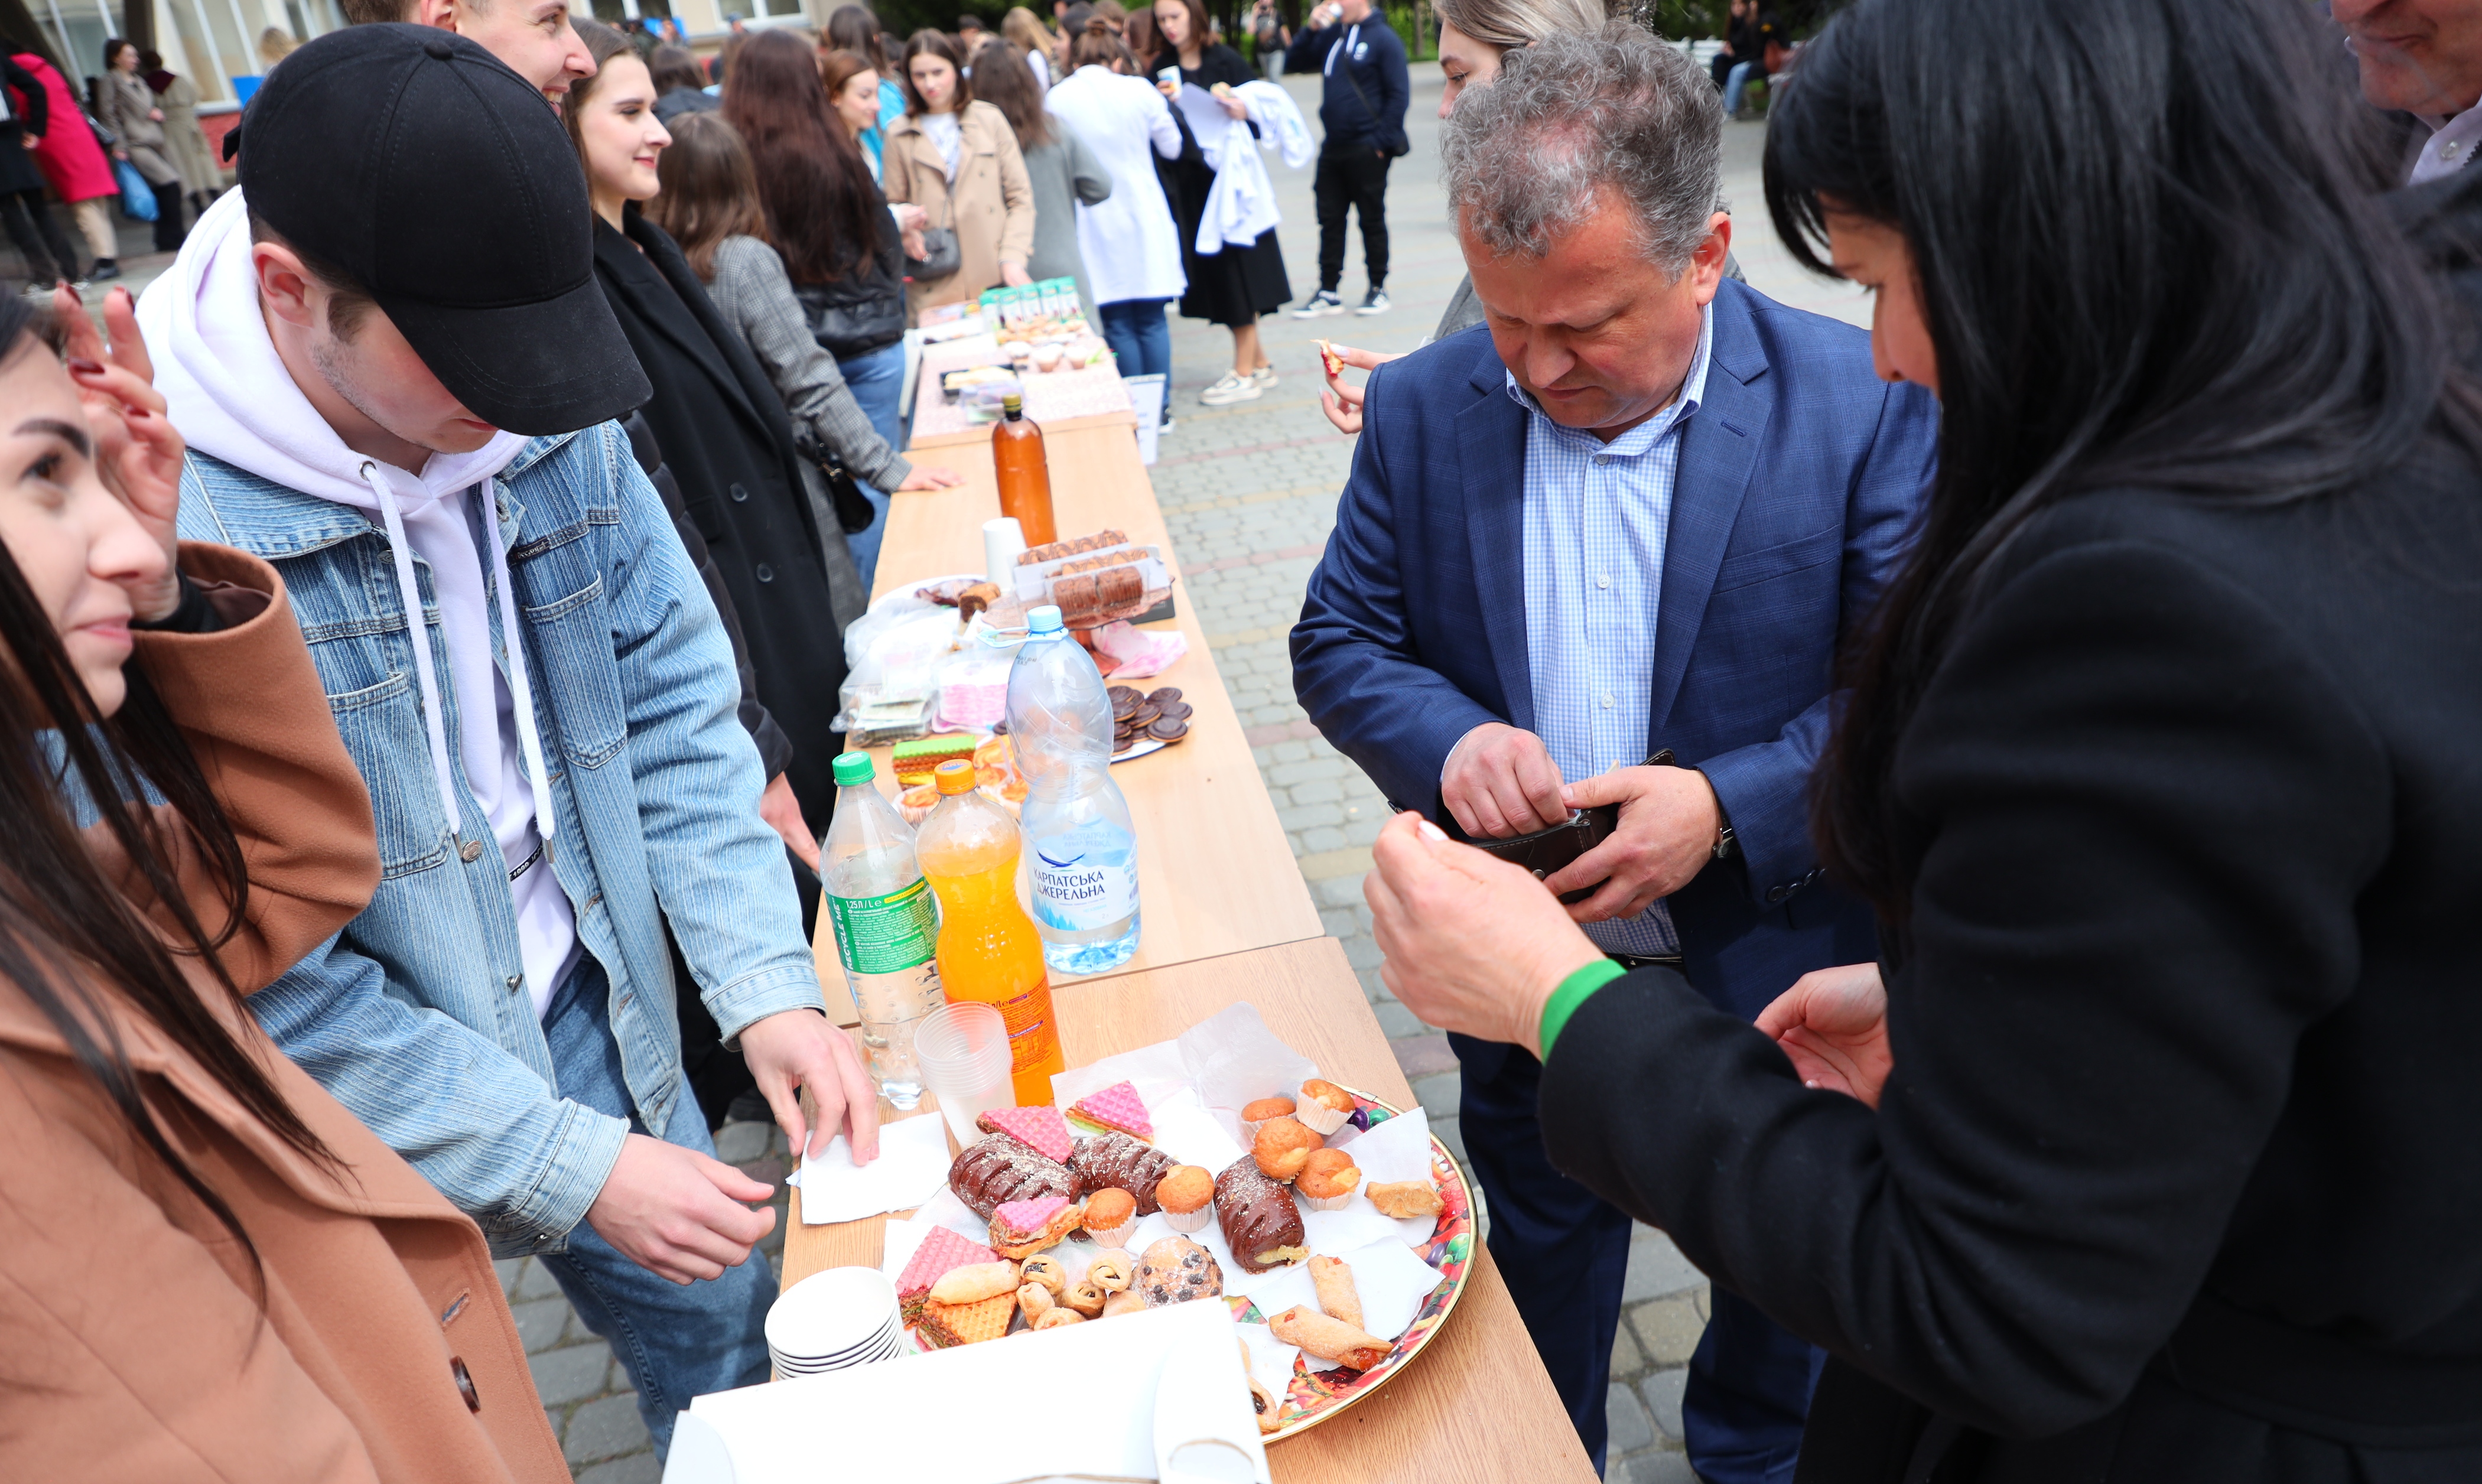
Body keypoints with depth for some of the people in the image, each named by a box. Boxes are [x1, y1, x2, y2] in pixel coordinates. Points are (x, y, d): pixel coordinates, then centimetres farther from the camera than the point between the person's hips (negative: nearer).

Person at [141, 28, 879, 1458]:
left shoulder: (551, 424, -11)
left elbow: (671, 705, -2)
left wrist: (769, 982, -11)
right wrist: (568, 1167, -20)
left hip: (588, 1008, 5)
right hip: (368, 1114, -4)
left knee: (723, 1319, 23)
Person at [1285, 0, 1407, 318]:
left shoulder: (1383, 38, -8)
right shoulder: (1331, 35, 10)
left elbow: (1399, 95, -11)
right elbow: (1293, 64, 12)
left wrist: (1382, 141, -14)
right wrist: (1311, 29, -2)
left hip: (1367, 151, -6)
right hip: (1333, 147, 6)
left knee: (1372, 220, 4)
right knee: (1330, 220, 7)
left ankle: (1378, 288, 15)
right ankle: (1328, 292, 13)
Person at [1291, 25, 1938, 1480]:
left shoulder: (1867, 405, -16)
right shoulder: (1424, 406, -9)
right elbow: (1339, 640, -3)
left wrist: (1729, 810, -29)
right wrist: (1449, 739, -23)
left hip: (1776, 976, -1)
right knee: (1539, 1267, 24)